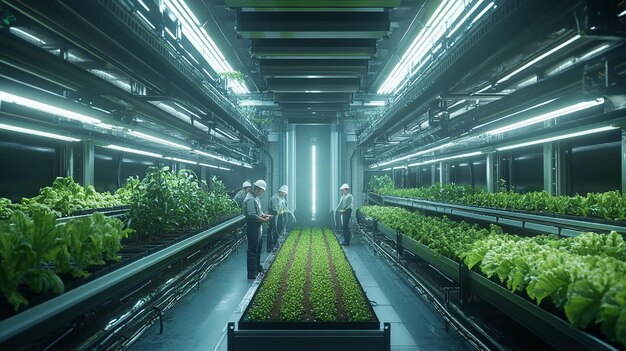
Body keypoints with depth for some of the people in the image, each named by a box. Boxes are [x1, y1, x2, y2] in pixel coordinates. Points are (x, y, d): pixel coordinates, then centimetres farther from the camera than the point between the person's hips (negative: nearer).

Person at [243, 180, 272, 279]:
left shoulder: (256, 198, 11)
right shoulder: (250, 199, -22)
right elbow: (252, 215, -27)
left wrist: (265, 215, 3)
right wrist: (264, 220, -18)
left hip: (258, 227, 11)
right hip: (253, 227, -11)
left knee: (258, 247, 23)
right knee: (252, 250, -4)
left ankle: (257, 267, 39)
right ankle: (252, 273, 3)